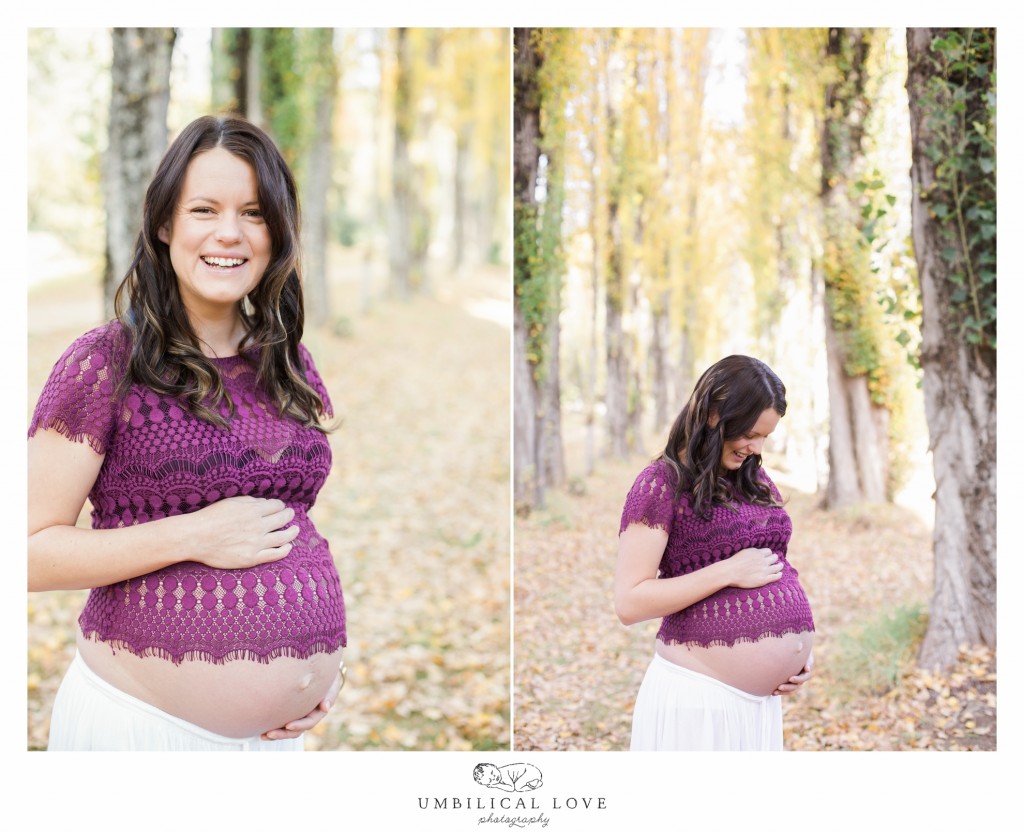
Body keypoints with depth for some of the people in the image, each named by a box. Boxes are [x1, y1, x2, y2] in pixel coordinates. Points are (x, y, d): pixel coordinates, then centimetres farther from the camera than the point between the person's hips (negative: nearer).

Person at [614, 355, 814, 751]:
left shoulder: (756, 480, 13)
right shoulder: (662, 483, -9)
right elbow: (629, 603, -15)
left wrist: (799, 648, 6)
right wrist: (729, 572, -17)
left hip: (764, 696, 7)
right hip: (697, 695, -7)